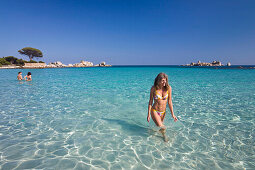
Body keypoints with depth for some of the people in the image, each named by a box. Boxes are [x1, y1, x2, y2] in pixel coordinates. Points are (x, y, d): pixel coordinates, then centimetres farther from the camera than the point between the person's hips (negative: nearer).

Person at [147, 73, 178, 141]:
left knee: (160, 126, 19)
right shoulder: (153, 88, -13)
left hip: (163, 112, 3)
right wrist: (148, 114, -4)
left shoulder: (168, 88, -10)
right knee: (162, 127, -17)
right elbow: (150, 101, -5)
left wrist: (172, 114, -4)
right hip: (154, 111, -2)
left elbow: (169, 102, -4)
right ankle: (164, 135, 15)